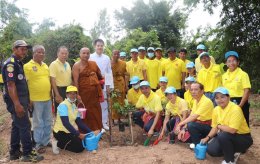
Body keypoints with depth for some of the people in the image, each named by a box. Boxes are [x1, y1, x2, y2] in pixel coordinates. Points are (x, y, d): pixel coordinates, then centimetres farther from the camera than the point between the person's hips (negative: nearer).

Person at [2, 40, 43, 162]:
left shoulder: (18, 63, 14)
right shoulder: (10, 63, -15)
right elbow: (10, 85, -22)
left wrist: (26, 101, 20)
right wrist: (17, 104, -25)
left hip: (21, 100, 10)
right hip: (16, 101, -10)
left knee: (17, 126, 14)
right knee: (25, 126, -5)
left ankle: (14, 152, 25)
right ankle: (27, 153, 6)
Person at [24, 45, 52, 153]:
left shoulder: (45, 66, 11)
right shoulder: (27, 66, -9)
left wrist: (51, 94, 16)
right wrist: (29, 99, -13)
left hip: (47, 98, 6)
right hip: (36, 99, -6)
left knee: (48, 122, 14)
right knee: (38, 123, 3)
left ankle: (46, 141, 29)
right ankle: (39, 144, 16)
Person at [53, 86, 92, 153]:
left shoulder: (74, 106, 8)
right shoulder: (63, 105, -17)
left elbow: (79, 122, 4)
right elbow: (65, 123, -26)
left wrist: (90, 132, -7)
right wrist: (78, 134, -31)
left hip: (69, 132, 8)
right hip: (60, 132, -8)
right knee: (79, 147, -16)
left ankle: (62, 144, 11)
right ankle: (59, 144, 1)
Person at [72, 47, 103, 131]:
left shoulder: (93, 63, 9)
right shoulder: (76, 66, -6)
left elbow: (99, 75, 24)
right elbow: (75, 81, -12)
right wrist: (77, 94, -16)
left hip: (95, 92, 5)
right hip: (84, 92, -5)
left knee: (96, 112, 11)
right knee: (86, 112, 3)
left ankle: (96, 130, 26)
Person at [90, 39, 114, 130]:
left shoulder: (106, 58, 4)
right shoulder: (90, 57, -5)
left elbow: (109, 72, 6)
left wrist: (109, 85, 3)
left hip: (104, 85, 3)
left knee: (104, 104, 9)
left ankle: (104, 122, 20)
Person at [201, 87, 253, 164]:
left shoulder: (235, 109, -24)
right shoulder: (216, 110, -2)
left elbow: (232, 130, -32)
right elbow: (214, 128, 6)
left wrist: (219, 126, -16)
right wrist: (207, 137, -9)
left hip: (243, 138, -7)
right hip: (227, 137, 7)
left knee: (223, 135, -34)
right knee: (211, 150, -11)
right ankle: (232, 152, 15)